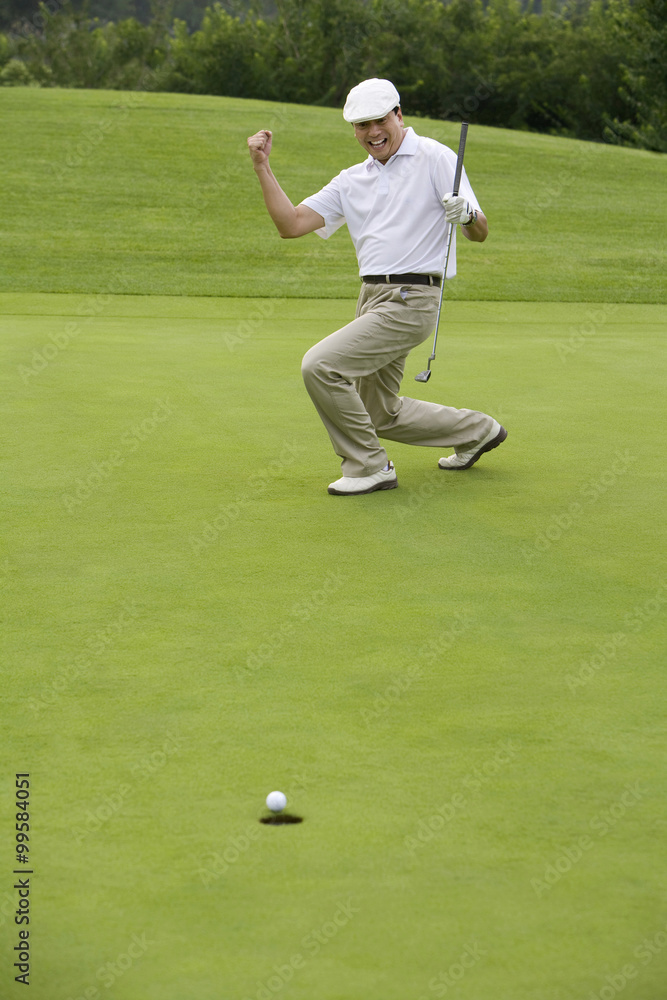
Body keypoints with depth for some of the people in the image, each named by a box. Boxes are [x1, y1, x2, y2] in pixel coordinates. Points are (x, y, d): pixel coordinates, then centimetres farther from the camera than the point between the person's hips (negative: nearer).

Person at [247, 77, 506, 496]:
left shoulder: (435, 158, -5)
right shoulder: (351, 181, 13)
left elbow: (480, 232, -10)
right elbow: (291, 224, 6)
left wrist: (466, 214, -33)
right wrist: (263, 166, -1)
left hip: (410, 300, -8)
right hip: (373, 300, 8)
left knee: (321, 365, -20)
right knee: (382, 415, 17)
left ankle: (368, 465, -6)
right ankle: (477, 430, 36)